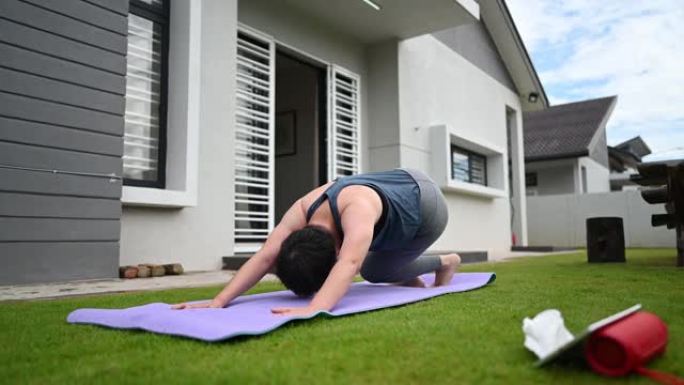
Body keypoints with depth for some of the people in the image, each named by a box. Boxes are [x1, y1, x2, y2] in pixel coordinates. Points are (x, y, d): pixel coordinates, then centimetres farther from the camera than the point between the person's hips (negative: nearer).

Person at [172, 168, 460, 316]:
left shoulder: (356, 208, -44)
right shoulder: (302, 210, -25)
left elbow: (349, 263, -60)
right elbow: (265, 256, -31)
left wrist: (313, 309, -74)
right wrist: (219, 301, -40)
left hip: (425, 205, -6)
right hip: (399, 193, 6)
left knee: (375, 270, -2)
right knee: (371, 268, 5)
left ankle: (446, 263, 19)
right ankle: (411, 280, 32)